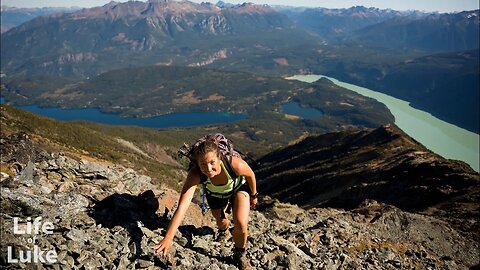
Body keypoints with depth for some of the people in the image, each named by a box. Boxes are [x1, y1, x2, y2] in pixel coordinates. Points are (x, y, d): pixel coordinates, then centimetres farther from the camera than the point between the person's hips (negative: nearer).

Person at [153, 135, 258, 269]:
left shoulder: (235, 164, -44)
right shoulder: (195, 174, -41)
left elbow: (251, 175, -20)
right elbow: (182, 207, -47)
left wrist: (254, 195, -3)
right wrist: (168, 237, -56)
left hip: (239, 188, -1)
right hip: (215, 194, 2)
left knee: (241, 224, -19)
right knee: (221, 221, 22)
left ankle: (239, 255, 13)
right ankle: (224, 229, 63)